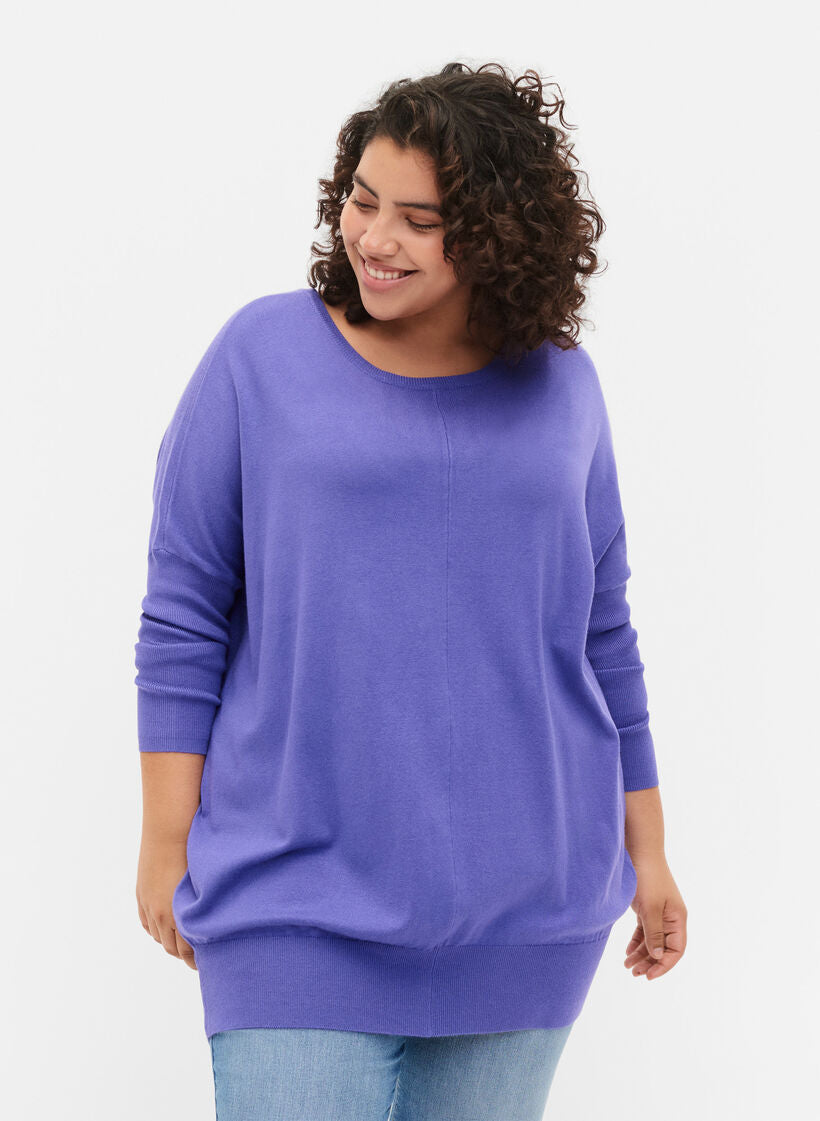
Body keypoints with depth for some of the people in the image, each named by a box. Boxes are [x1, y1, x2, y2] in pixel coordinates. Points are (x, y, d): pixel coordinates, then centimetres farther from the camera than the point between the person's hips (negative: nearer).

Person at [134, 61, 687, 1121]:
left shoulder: (561, 388, 6)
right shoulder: (261, 353, -2)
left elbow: (603, 635, 13)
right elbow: (181, 617, 0)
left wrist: (646, 850, 14)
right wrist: (168, 840, -2)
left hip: (525, 901, 3)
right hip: (297, 901, -2)